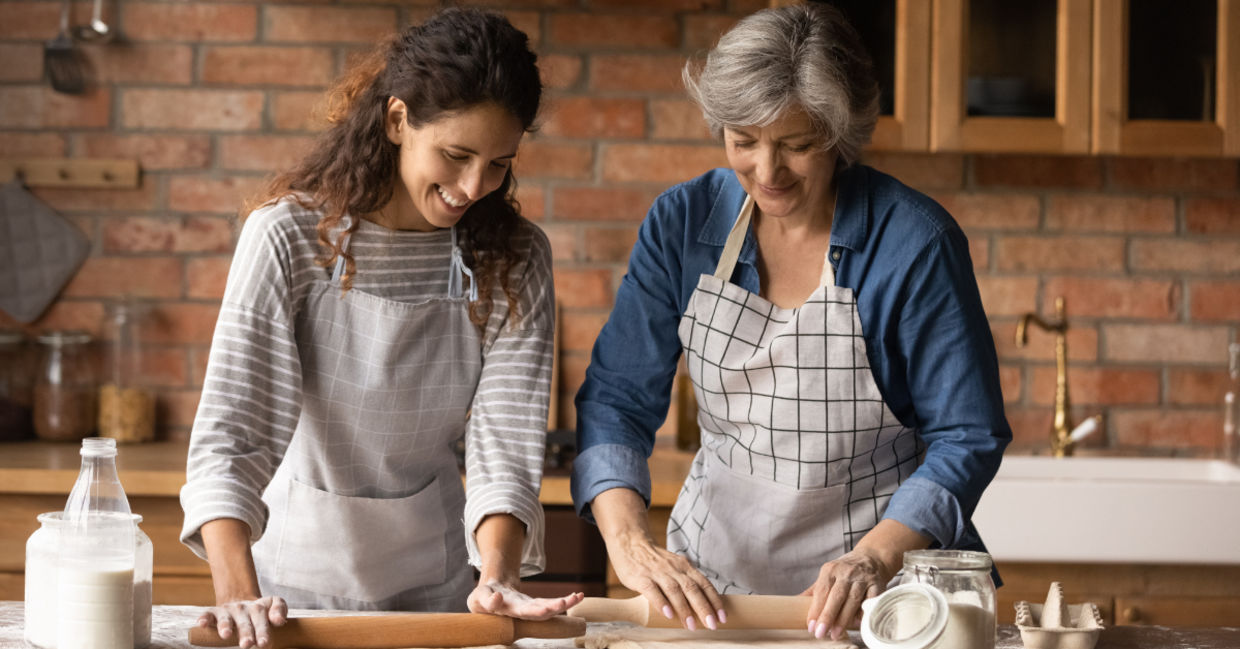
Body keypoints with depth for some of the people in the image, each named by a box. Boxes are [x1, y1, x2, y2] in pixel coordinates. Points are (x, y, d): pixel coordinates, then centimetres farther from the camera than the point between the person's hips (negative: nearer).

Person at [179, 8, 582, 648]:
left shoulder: (515, 260, -7)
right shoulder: (289, 238, -16)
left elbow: (506, 440, -13)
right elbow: (231, 432, -22)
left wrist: (497, 577, -31)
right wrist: (238, 594, -36)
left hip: (435, 587, 2)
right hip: (298, 570, -1)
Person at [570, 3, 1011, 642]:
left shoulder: (915, 241, -11)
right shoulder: (684, 221, -1)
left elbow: (966, 439, -9)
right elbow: (616, 396, -2)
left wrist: (876, 557, -24)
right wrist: (629, 540, -19)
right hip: (711, 577, 3)